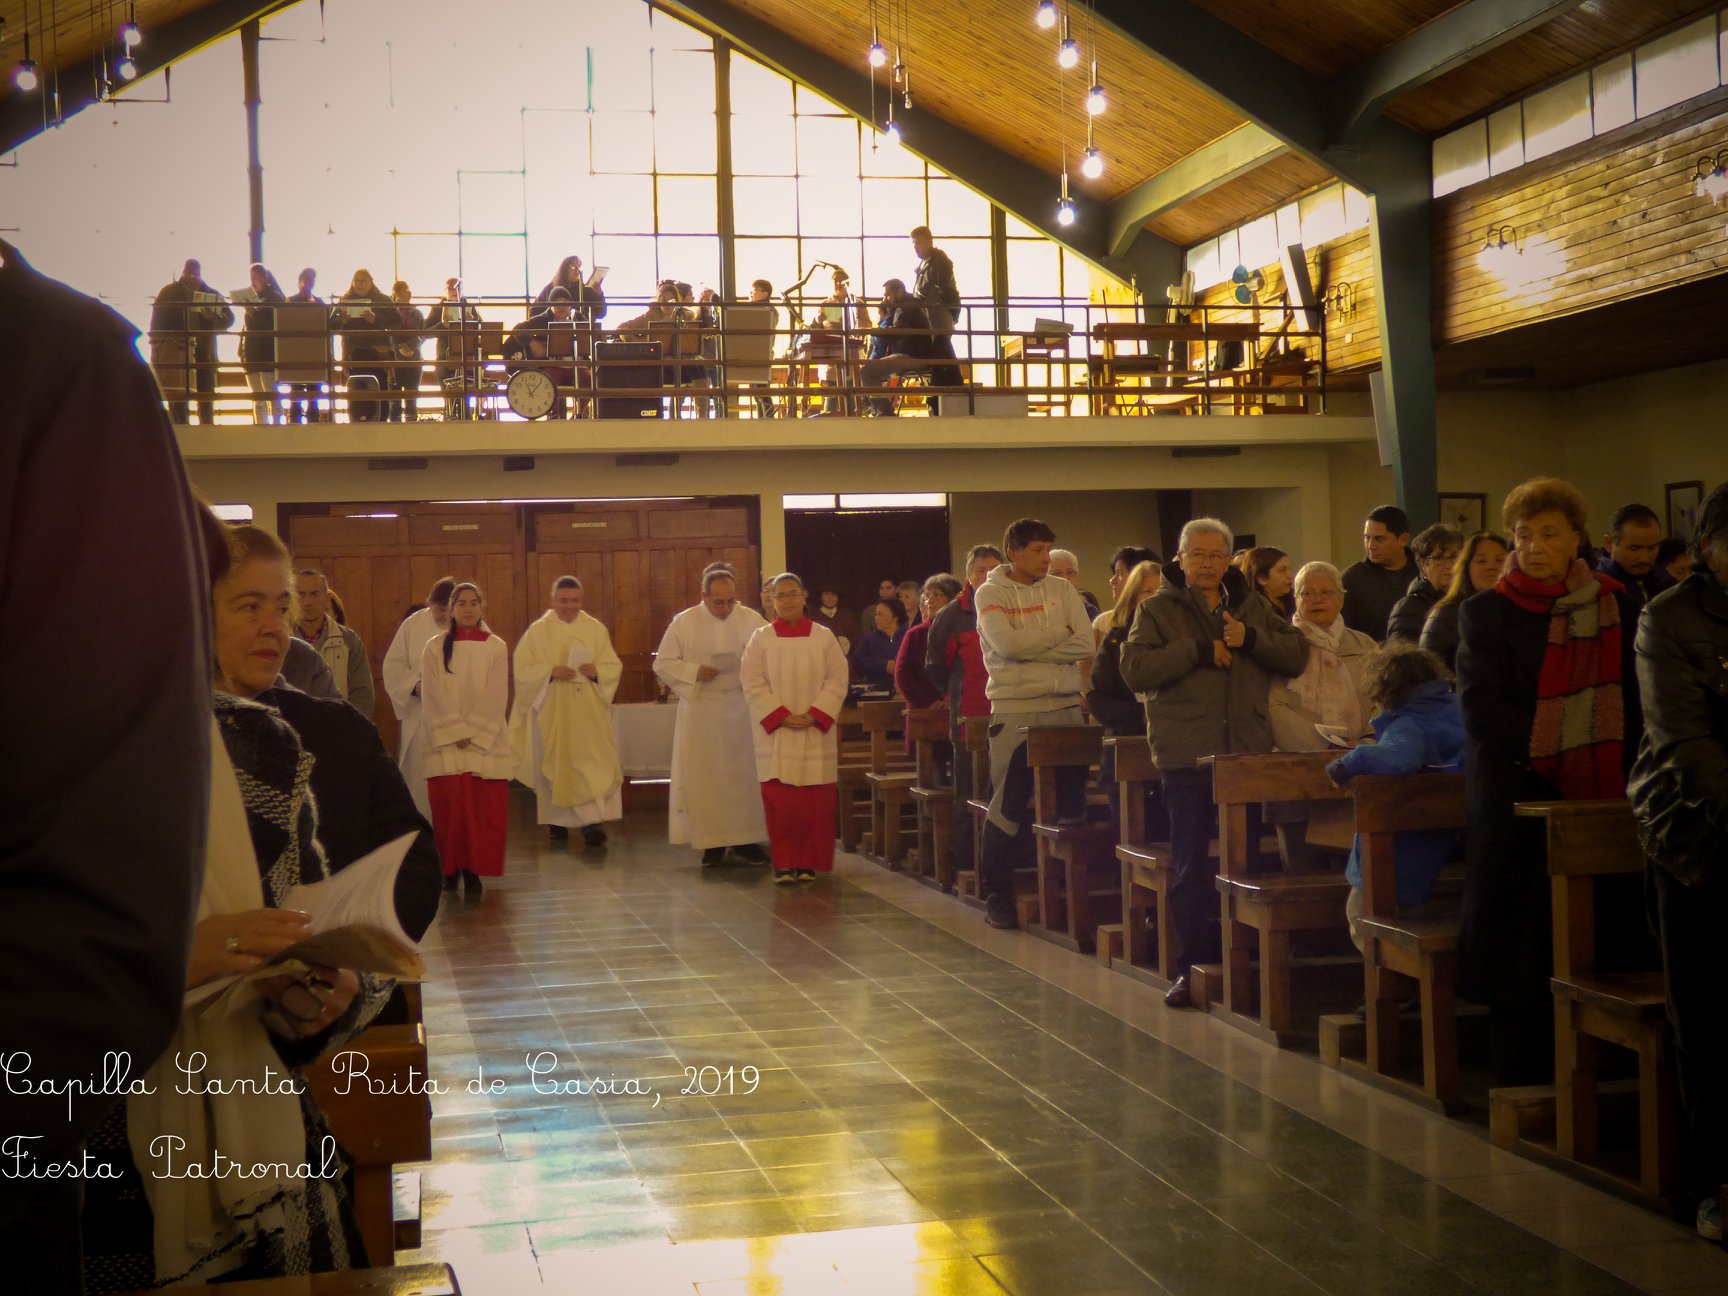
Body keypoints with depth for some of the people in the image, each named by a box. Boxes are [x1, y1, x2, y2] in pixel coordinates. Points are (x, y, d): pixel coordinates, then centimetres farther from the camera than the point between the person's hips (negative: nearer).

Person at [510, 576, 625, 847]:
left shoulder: (596, 629, 7)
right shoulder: (538, 631, 2)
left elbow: (614, 667, 6)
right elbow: (523, 668, -2)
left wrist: (596, 672, -15)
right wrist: (550, 672, -18)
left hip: (588, 711, 1)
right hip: (552, 711, -1)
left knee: (593, 762, -9)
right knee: (556, 765, 3)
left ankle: (591, 821, -10)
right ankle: (557, 822, 15)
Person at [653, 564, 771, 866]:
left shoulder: (750, 620, 1)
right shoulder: (684, 623, -1)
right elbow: (662, 664, 1)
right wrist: (695, 672, -15)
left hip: (742, 708, 1)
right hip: (700, 711, -1)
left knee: (746, 773, 3)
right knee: (704, 776, 1)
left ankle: (745, 838, 12)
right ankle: (712, 841, 8)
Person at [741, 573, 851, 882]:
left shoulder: (823, 638, 6)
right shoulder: (761, 639, 5)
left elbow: (836, 680, 1)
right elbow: (753, 685, -1)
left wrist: (813, 715, -12)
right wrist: (782, 716, -12)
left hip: (815, 734, 1)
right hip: (775, 734, 0)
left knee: (815, 802, -2)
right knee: (779, 801, -5)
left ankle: (808, 863, 6)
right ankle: (783, 864, 0)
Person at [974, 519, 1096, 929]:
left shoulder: (1063, 590, 9)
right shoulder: (990, 594, -1)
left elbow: (1085, 644, -4)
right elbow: (1007, 643, -17)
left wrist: (1032, 648, -11)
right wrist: (1058, 634, -7)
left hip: (1065, 706, 4)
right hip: (1014, 711, -4)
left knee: (1071, 802, 8)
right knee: (1009, 804, -1)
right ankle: (996, 894, 9)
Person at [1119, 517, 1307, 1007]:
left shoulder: (1253, 607, 14)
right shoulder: (1159, 609, 3)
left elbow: (1296, 655, 6)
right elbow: (1134, 668, -10)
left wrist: (1250, 639, -9)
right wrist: (1198, 650, -15)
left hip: (1248, 751, 3)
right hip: (1188, 754, -3)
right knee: (1191, 864, 1)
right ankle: (1191, 965, 7)